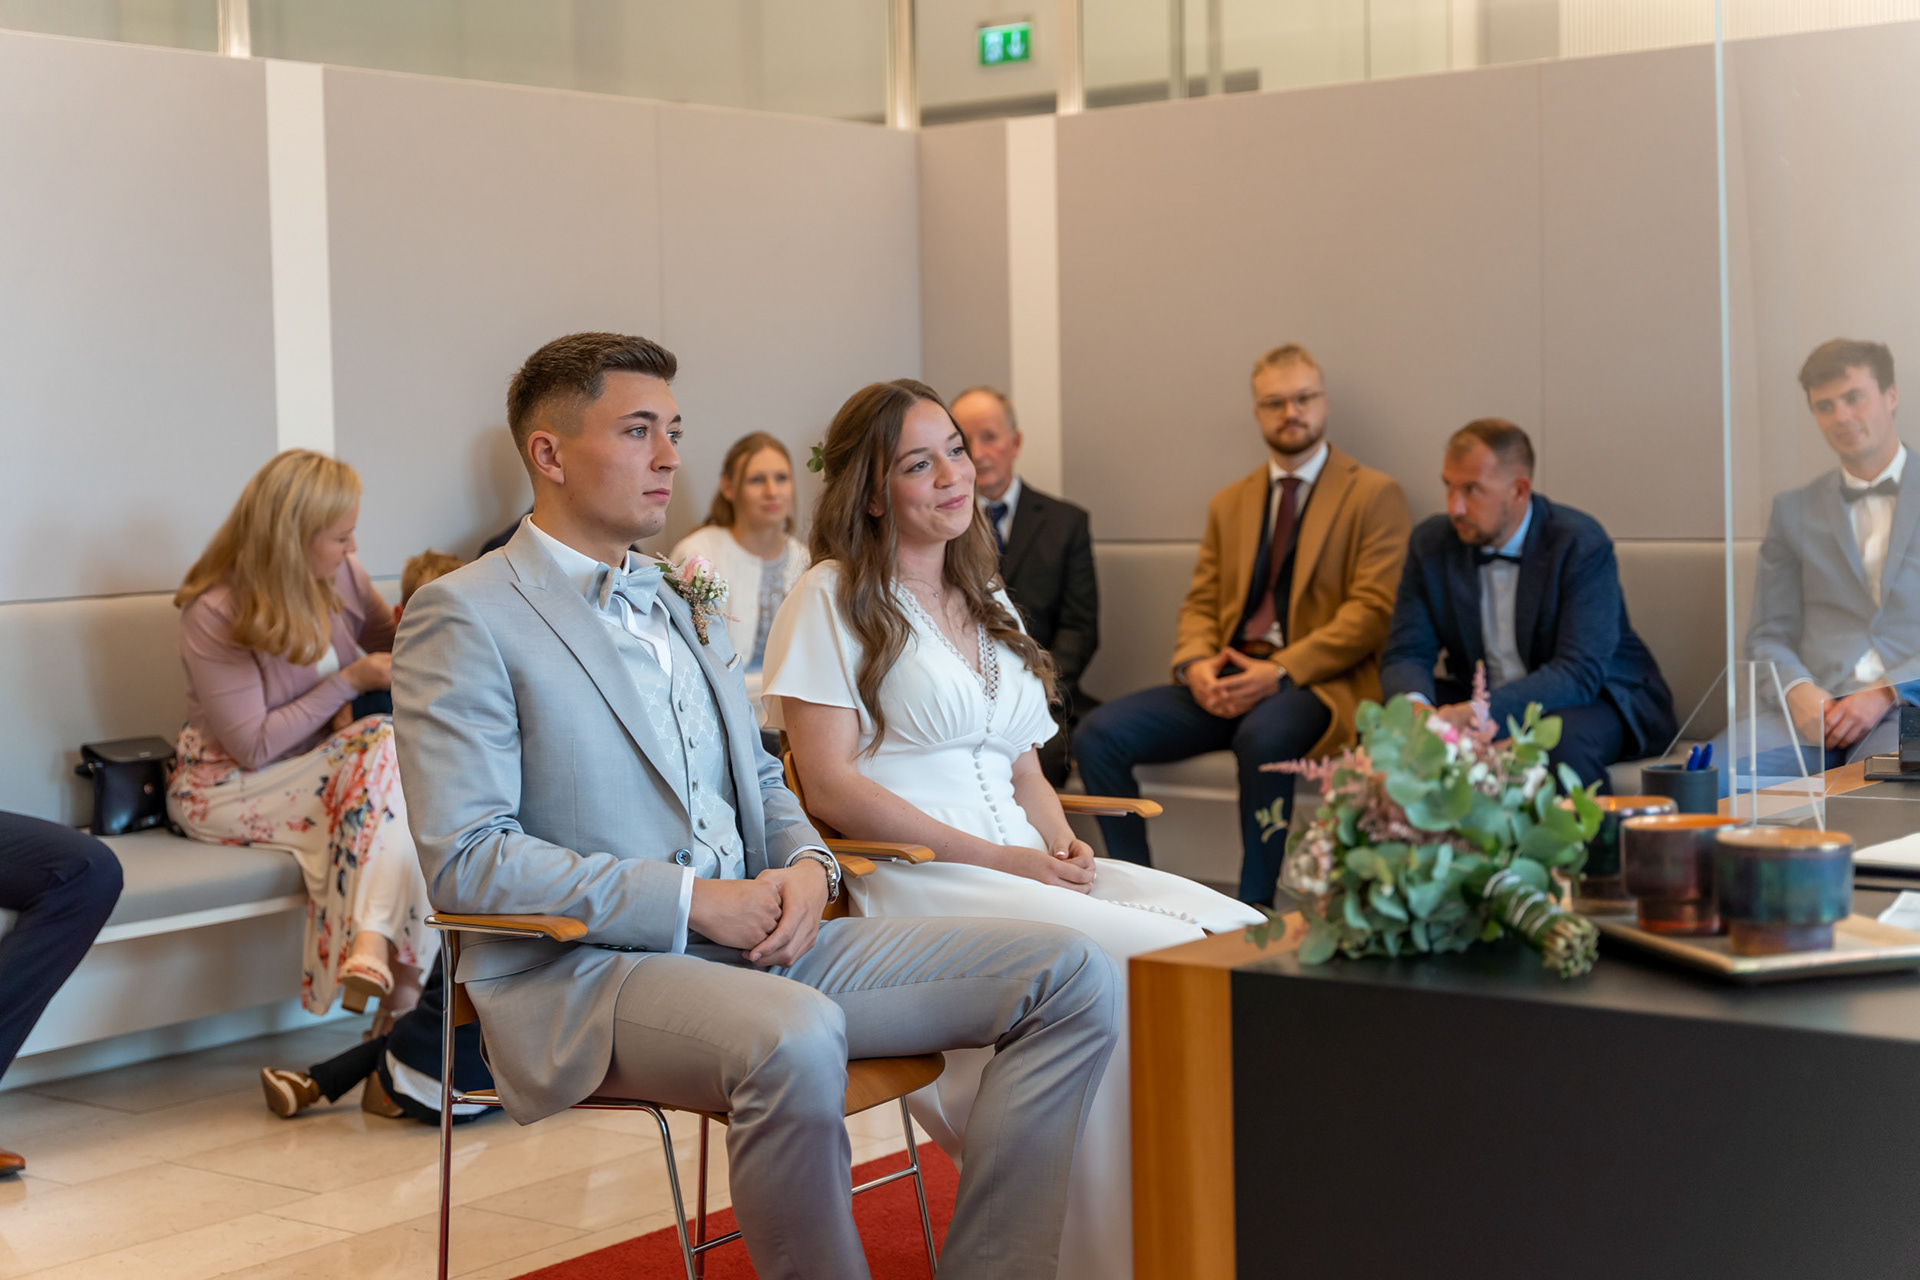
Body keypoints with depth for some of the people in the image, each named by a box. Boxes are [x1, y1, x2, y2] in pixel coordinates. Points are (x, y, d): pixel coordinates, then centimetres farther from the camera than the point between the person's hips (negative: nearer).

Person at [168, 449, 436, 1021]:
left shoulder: (342, 576, 0)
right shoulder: (215, 615, -17)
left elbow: (390, 646, 20)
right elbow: (252, 747, -17)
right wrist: (349, 683, -18)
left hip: (312, 770, 6)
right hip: (225, 787, -6)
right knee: (385, 745, -31)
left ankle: (370, 948, -43)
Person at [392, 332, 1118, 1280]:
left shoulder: (678, 604, 22)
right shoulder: (463, 616, -4)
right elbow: (465, 859, -13)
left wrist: (806, 866, 2)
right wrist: (691, 902, -17)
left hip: (751, 946, 8)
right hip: (583, 971, -8)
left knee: (1068, 974, -8)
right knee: (795, 1039, -41)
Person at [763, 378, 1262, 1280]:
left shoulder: (988, 606, 23)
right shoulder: (832, 600, 1)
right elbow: (830, 785, -8)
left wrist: (1061, 843, 1)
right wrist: (997, 858, -12)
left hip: (1023, 868, 7)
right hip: (906, 883, -7)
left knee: (1238, 932, -18)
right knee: (1145, 958, -29)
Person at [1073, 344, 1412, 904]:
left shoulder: (1375, 495, 3)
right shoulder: (1229, 503, 22)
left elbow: (1373, 610, -7)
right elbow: (1200, 602, 18)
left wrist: (1281, 671, -18)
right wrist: (1194, 664, -6)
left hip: (1318, 683, -5)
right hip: (1227, 678, 6)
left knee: (1263, 737, -40)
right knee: (1098, 734, -16)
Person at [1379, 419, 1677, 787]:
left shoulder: (1582, 545, -18)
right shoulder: (1431, 543, -2)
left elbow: (1579, 674, -27)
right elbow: (1406, 653, -3)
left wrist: (1477, 714, -41)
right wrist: (1414, 704, -30)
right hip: (1478, 698, 4)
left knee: (1564, 739, -38)